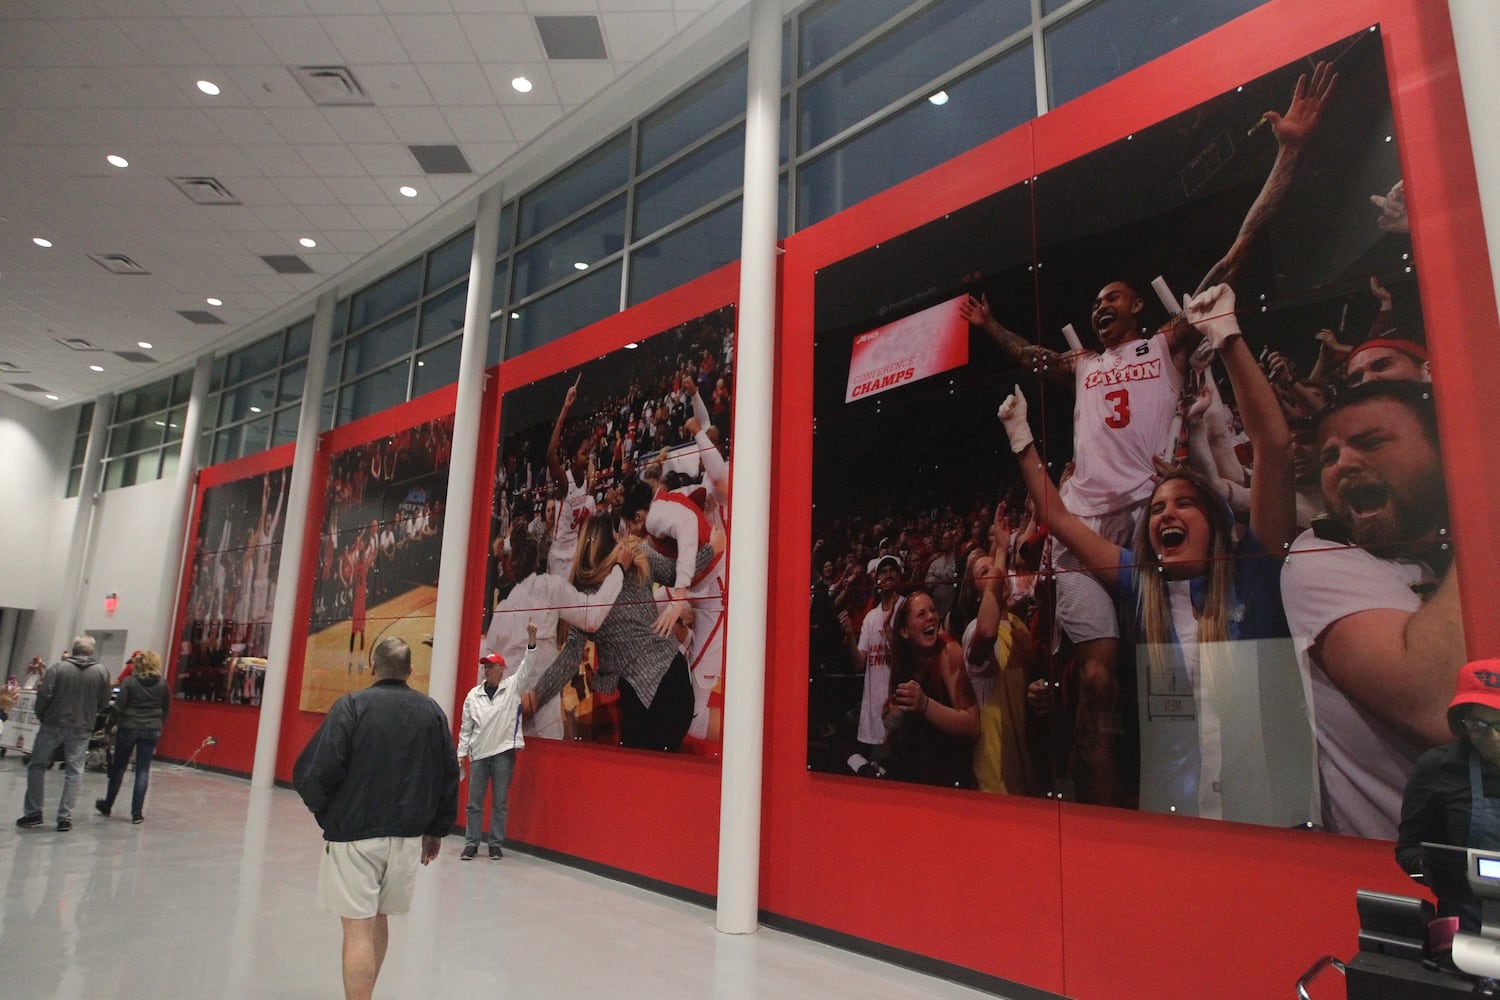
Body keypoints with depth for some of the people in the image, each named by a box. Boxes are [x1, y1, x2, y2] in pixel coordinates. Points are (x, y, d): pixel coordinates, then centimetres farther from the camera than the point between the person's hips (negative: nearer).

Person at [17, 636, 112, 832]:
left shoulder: (58, 667, -6)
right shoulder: (101, 671, -2)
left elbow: (44, 696, -11)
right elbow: (104, 703, 0)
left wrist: (41, 717, 6)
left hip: (53, 725, -1)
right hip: (81, 728, 1)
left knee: (37, 766, 15)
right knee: (75, 772, 6)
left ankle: (33, 812, 16)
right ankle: (65, 817, 5)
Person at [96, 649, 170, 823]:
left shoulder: (129, 682, -7)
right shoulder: (162, 684, 1)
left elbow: (118, 706, -9)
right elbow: (166, 708, 6)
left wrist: (116, 724, 6)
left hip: (128, 728, -1)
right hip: (152, 730, 1)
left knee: (118, 768, 16)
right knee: (143, 770, 3)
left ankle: (107, 805, 32)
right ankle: (136, 813, 3)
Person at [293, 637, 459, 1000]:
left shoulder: (352, 705, -11)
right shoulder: (432, 711, 2)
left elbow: (315, 773, -16)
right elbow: (449, 776, 6)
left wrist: (325, 812, 5)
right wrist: (437, 829, 17)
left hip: (354, 833, -5)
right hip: (408, 835, 5)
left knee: (358, 929, 3)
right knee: (378, 919, 22)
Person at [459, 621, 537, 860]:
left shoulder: (512, 687, 1)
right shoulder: (473, 695, 6)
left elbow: (526, 668, -11)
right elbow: (466, 727, 9)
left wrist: (531, 639, -22)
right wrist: (461, 753, 5)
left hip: (504, 752, -2)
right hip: (478, 754, 2)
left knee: (500, 803, 6)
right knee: (474, 802, 7)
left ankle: (495, 845, 15)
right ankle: (471, 844, 17)